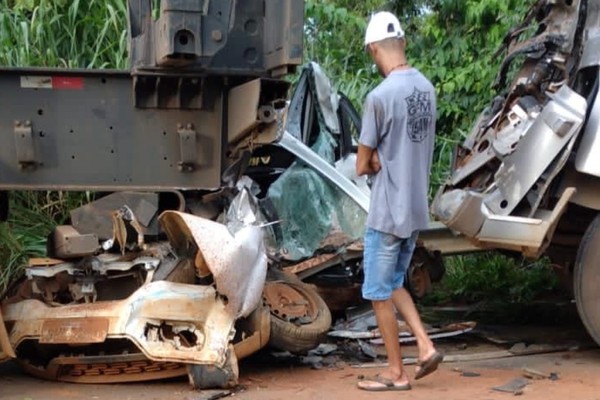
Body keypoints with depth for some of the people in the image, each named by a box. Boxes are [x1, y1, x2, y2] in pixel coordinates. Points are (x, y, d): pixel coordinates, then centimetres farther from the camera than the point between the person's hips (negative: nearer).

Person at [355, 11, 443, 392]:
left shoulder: (380, 96, -19)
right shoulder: (427, 88, 5)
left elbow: (363, 165, -11)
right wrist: (384, 158, 0)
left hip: (387, 213, -7)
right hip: (416, 209, 8)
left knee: (379, 293, 6)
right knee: (393, 284, 22)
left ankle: (396, 373, 14)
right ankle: (426, 346, 13)